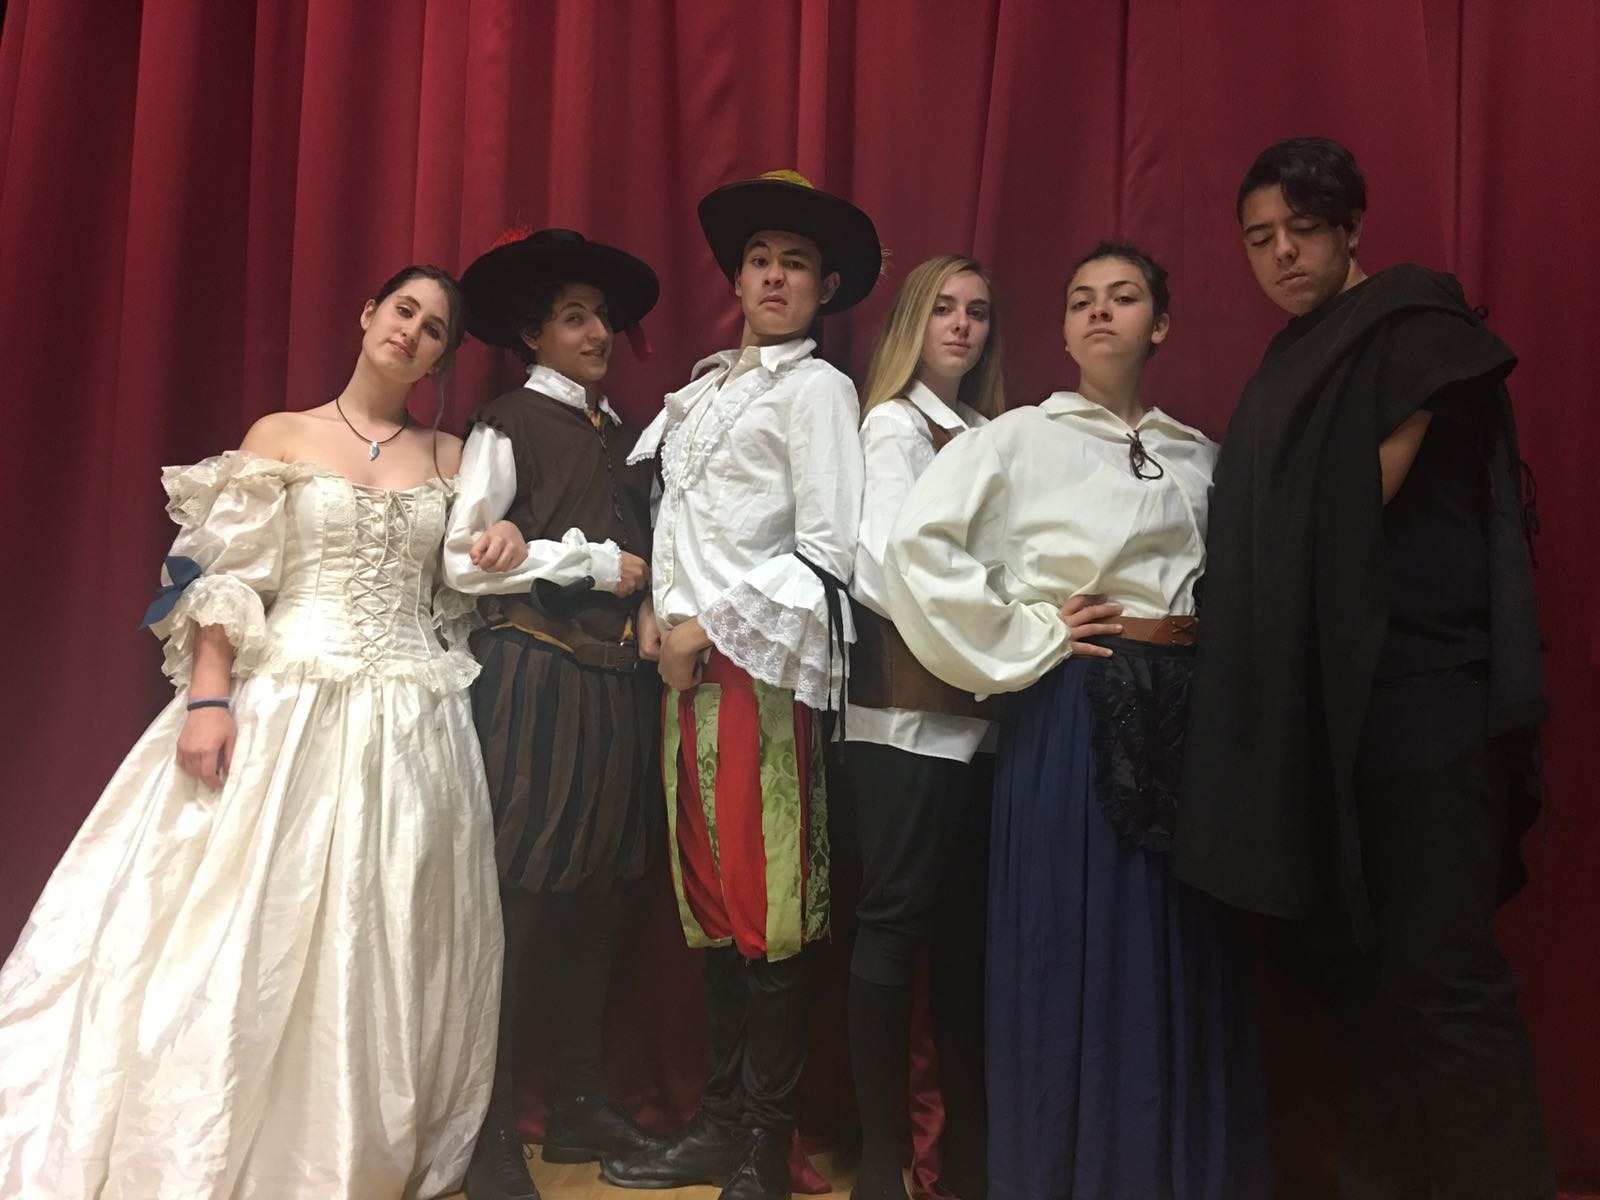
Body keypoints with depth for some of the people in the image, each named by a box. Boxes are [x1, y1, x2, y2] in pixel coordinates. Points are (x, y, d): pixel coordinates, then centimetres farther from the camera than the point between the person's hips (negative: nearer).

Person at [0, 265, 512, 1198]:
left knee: (382, 950, 6)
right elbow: (222, 580, -2)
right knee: (237, 941, -2)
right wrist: (207, 697, -12)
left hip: (411, 726, 2)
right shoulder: (279, 436, 6)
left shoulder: (454, 459, 12)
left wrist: (511, 546, -1)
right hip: (282, 710, -2)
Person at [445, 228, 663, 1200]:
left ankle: (582, 1103, 23)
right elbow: (463, 560, -9)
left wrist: (656, 610, -6)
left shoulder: (628, 436, 18)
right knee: (514, 900, -4)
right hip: (533, 676, -6)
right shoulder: (509, 426, 0)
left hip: (618, 682, 6)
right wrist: (596, 563, -7)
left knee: (596, 899, 11)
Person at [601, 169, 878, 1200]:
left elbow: (828, 553, -9)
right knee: (713, 901, 10)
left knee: (769, 912, -3)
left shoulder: (817, 389, -1)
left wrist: (709, 628, -9)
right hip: (687, 668, 6)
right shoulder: (703, 390, 19)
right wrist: (662, 622, 6)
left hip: (762, 668, -6)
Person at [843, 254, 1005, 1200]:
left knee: (969, 928, 9)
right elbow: (886, 569, -12)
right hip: (909, 710, -6)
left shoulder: (990, 432, 18)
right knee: (897, 925, -2)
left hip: (980, 710, 6)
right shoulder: (894, 422, -1)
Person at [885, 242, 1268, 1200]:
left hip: (1186, 710, 4)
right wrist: (1022, 642, -9)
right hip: (1072, 710, -4)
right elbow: (917, 547, -10)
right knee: (1074, 949, -1)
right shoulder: (1019, 437, 1)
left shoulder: (1200, 456, 13)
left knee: (1184, 957, 7)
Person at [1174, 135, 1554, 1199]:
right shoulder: (1296, 362, 20)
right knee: (1362, 964, 12)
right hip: (1326, 700, 8)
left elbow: (1366, 505, -10)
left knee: (1441, 975, -9)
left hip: (1420, 698, -8)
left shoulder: (1413, 323, -4)